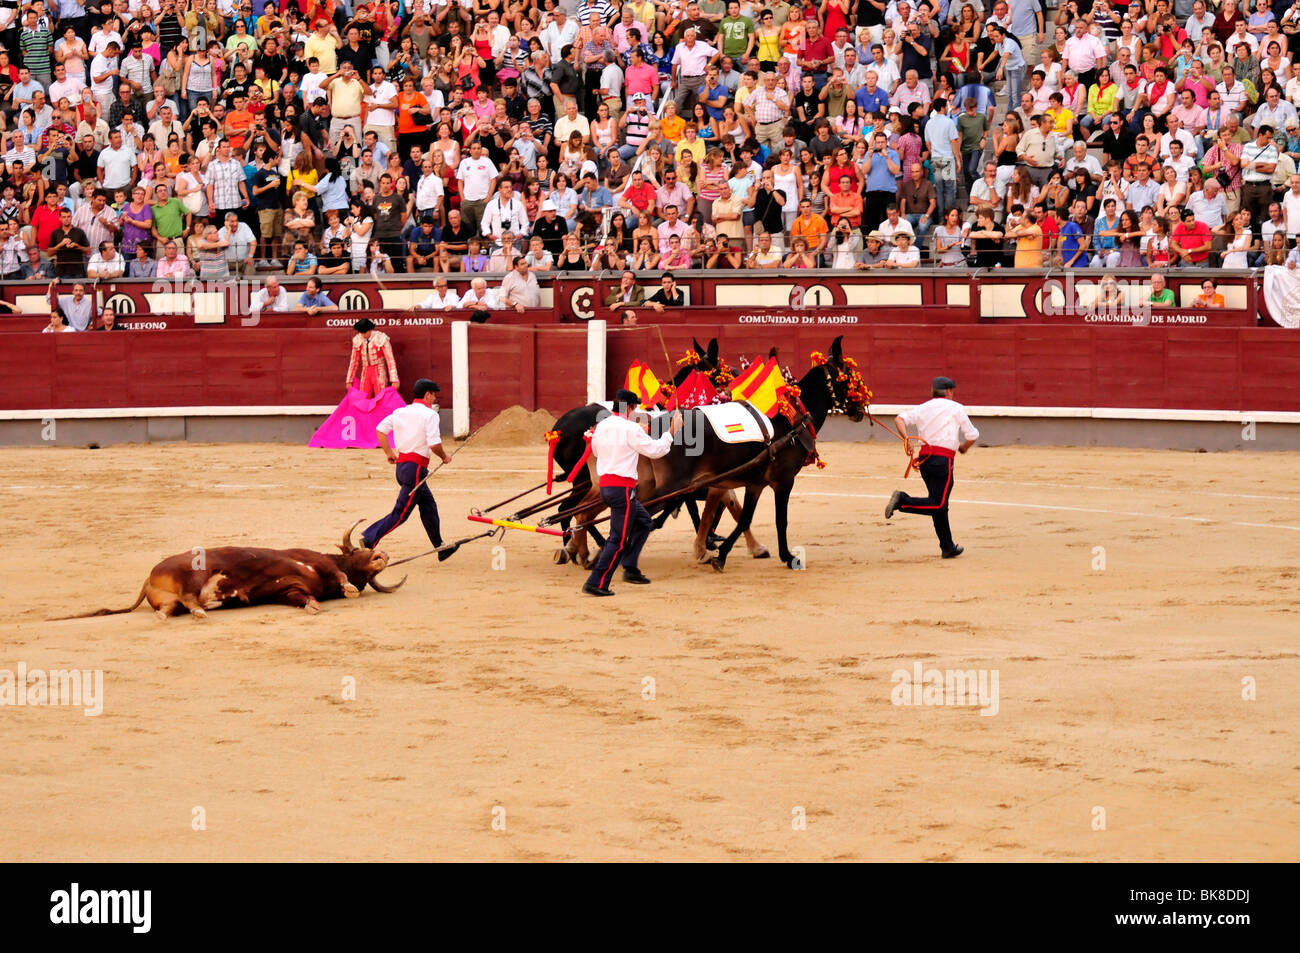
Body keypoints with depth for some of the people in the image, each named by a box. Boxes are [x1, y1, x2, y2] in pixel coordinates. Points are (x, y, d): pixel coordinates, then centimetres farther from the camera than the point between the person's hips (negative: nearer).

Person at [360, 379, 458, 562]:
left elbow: (380, 429, 7)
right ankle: (369, 540, -19)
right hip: (416, 468, -9)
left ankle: (441, 548, 29)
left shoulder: (400, 411, 11)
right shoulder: (429, 414, -10)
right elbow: (434, 444, -19)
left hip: (401, 464, 9)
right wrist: (444, 456, 0)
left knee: (429, 506, 21)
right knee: (401, 513, -8)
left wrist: (389, 452, 12)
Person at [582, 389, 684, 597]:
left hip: (605, 485, 9)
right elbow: (655, 451, -8)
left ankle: (630, 568, 20)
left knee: (642, 521, 25)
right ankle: (596, 583, -9)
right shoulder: (630, 428, -13)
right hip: (622, 487, -9)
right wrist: (672, 431, 5)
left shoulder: (601, 427, 9)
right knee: (619, 539, -4)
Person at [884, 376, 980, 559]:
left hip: (924, 458, 6)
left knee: (939, 505, 14)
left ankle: (948, 547, 17)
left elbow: (900, 418, 0)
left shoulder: (922, 408, 16)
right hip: (943, 459, -6)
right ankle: (903, 501, -27)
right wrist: (963, 447, 30)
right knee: (938, 505, -9)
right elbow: (972, 436, 10)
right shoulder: (956, 408, 6)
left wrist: (906, 438, -9)